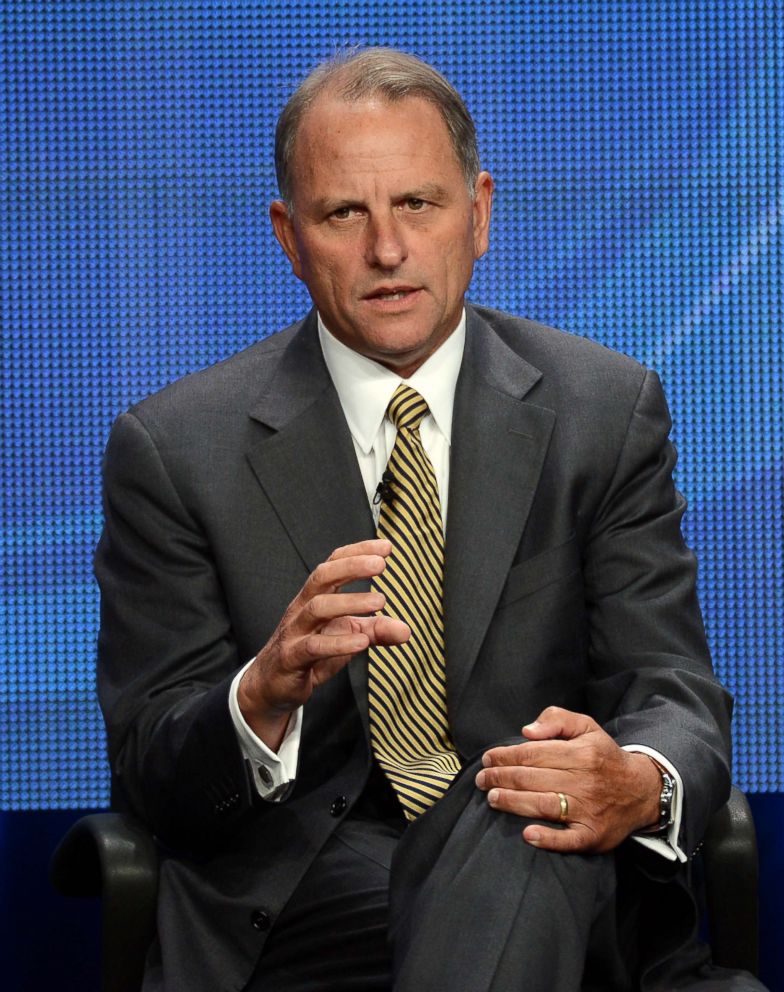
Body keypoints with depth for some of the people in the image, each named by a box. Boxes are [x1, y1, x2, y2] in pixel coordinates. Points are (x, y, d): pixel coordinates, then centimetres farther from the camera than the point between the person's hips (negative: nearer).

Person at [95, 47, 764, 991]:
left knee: (527, 826, -35)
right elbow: (147, 770, 0)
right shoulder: (174, 448, 3)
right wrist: (263, 694, -25)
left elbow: (674, 692, 2)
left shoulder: (606, 411, 7)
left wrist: (640, 786, -25)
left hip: (554, 896, 2)